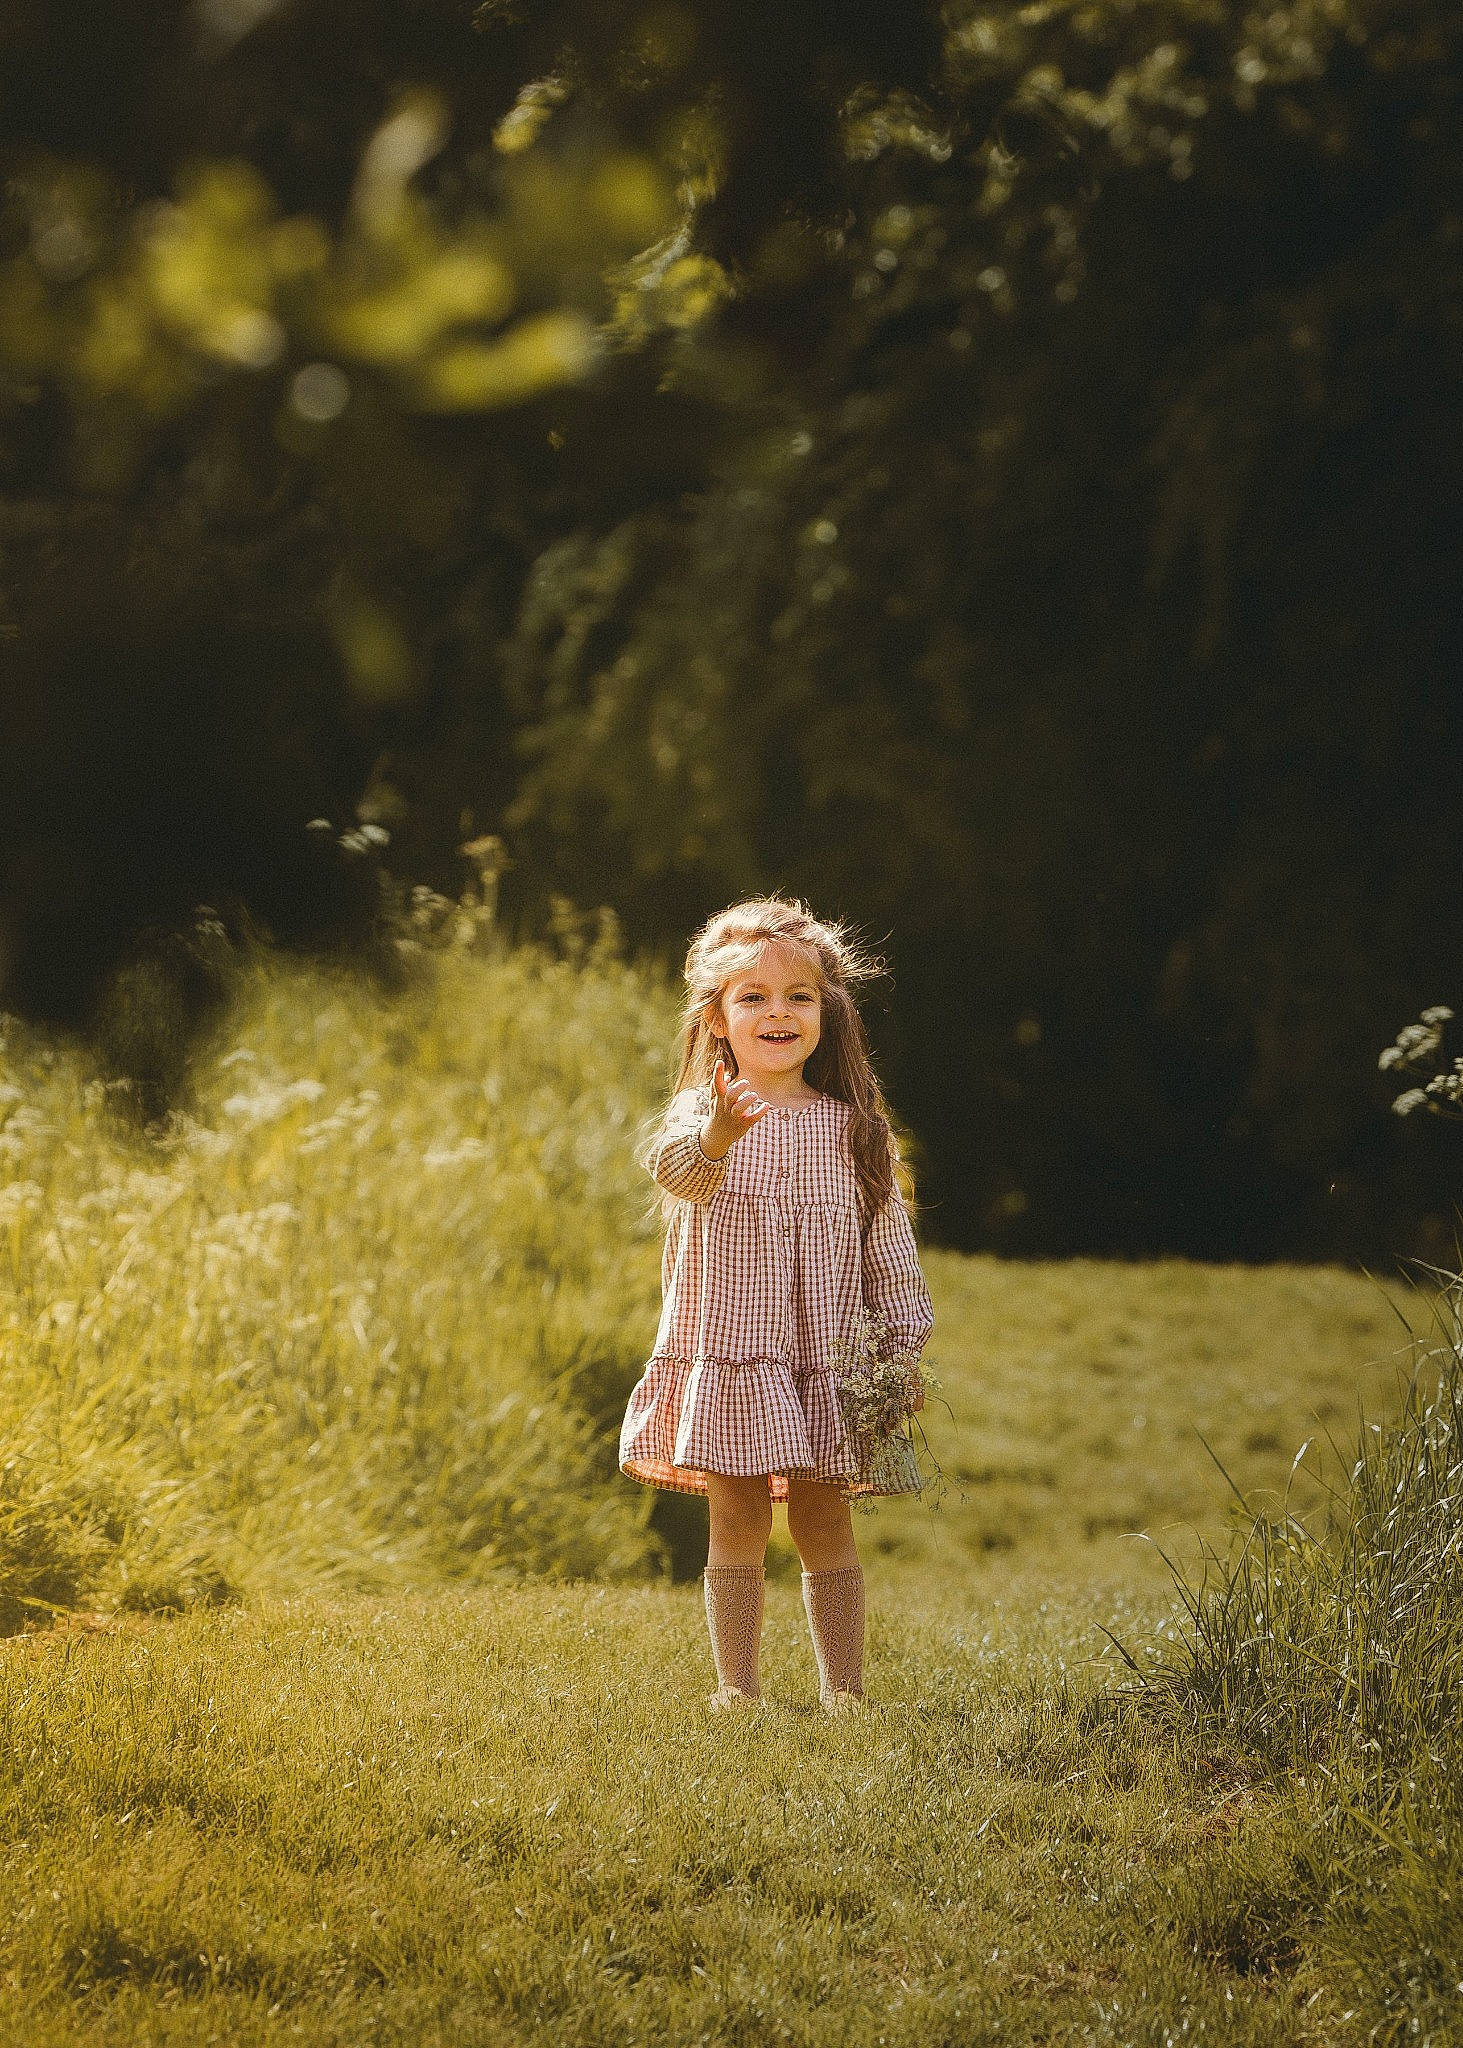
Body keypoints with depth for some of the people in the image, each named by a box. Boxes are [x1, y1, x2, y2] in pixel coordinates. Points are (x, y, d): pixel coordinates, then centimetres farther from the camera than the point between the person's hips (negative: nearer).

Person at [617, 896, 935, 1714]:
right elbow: (674, 1168, -26)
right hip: (729, 1354, -2)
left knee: (826, 1527, 5)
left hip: (827, 1358, 2)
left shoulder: (852, 1127, 5)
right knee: (739, 1528, 2)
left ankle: (845, 1691, 12)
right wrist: (713, 1139, -49)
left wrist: (903, 1343, 5)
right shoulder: (707, 1112, -3)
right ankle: (738, 1690, 10)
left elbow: (888, 1237, 10)